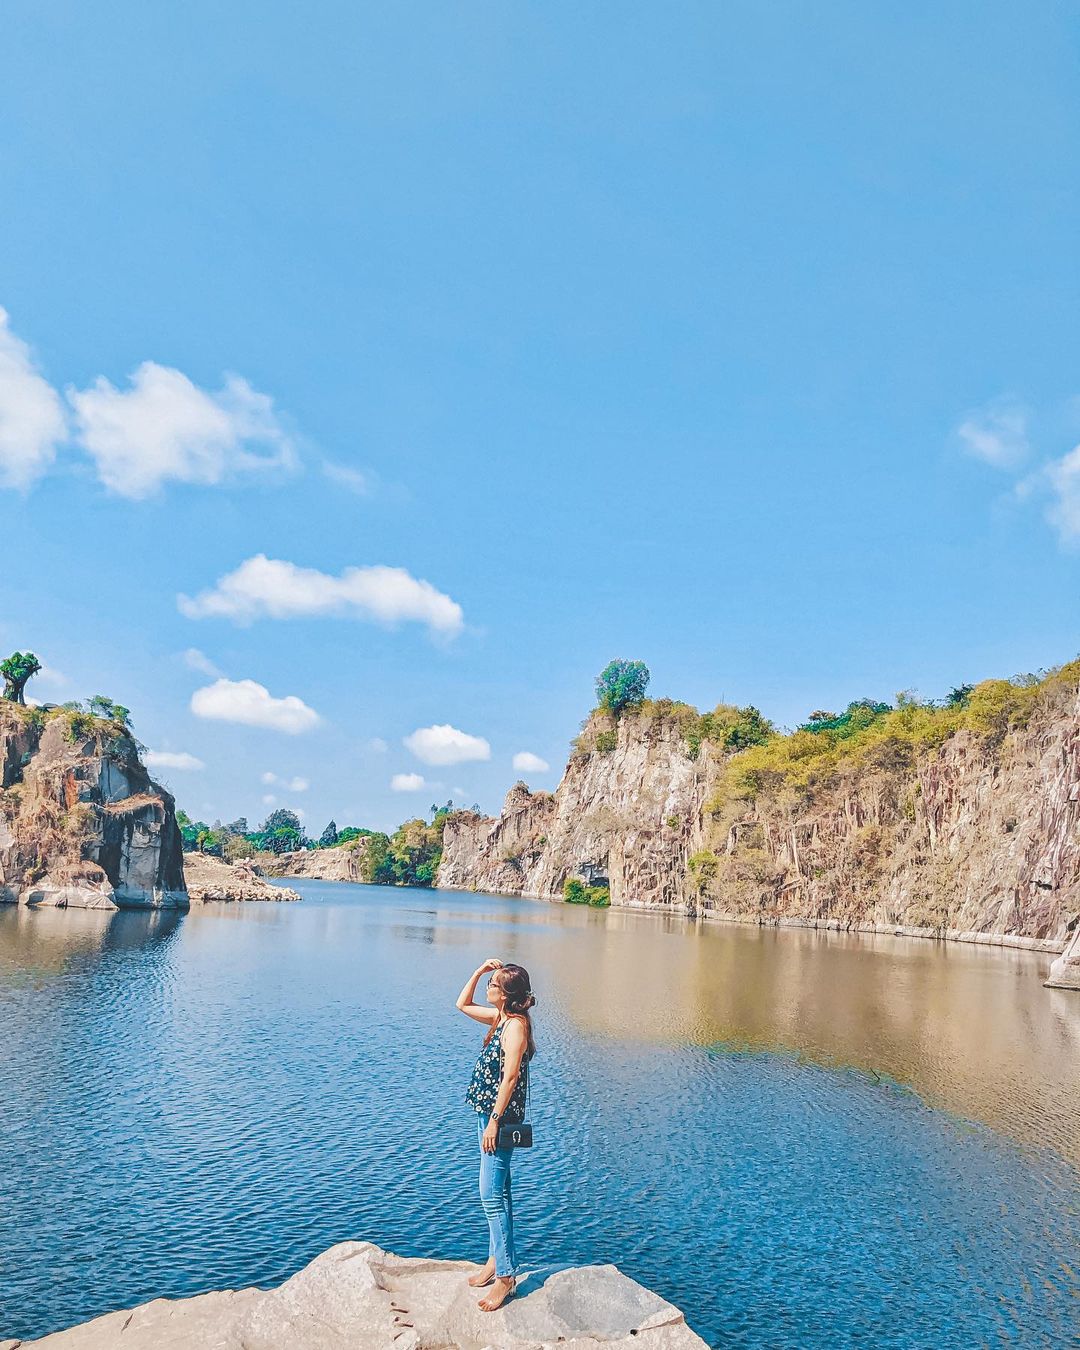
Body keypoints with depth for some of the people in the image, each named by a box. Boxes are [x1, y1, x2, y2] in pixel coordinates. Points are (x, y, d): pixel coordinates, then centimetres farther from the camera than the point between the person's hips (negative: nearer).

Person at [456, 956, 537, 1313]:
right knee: (498, 1192, 17)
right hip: (488, 1112, 10)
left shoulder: (516, 1025, -20)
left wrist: (494, 1121, -23)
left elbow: (510, 1076, -23)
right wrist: (480, 969, 7)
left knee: (492, 1196, -5)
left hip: (500, 1116, -10)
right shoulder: (500, 1017, 7)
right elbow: (463, 1004, 18)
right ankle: (496, 1259, 28)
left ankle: (506, 1275, 2)